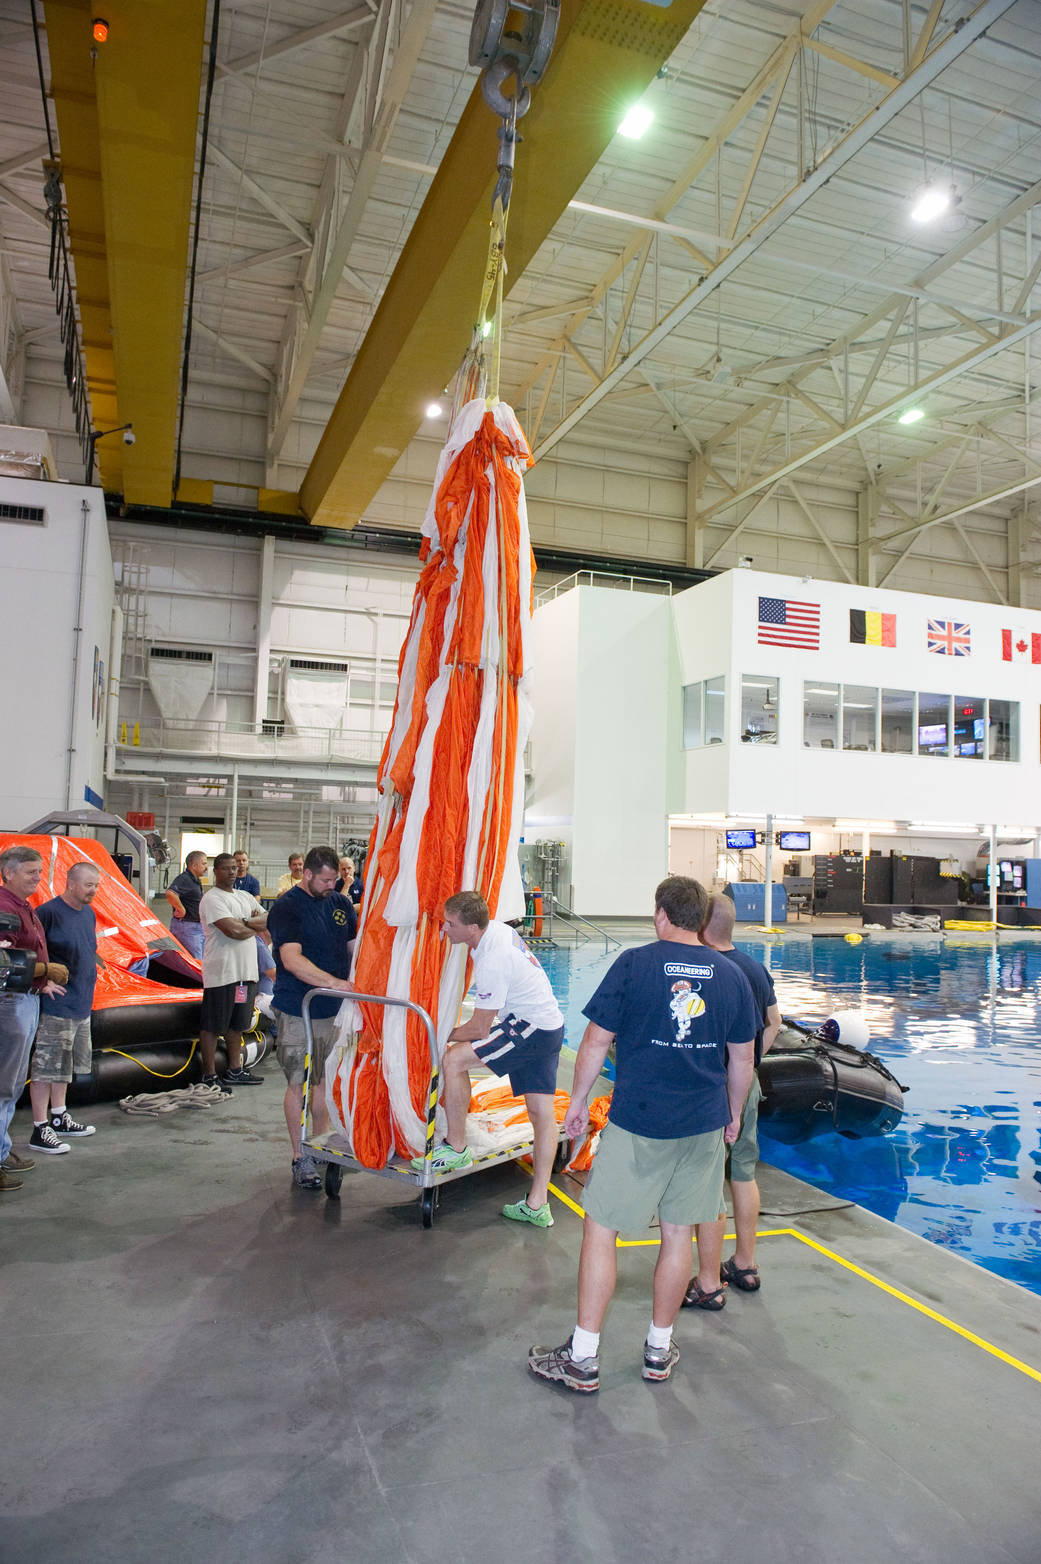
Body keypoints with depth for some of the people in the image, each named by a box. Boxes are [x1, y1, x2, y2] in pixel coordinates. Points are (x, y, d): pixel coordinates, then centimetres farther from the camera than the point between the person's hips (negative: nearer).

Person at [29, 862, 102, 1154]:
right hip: (56, 1005, -9)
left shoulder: (89, 913, 10)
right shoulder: (49, 912, -16)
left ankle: (59, 1118, 32)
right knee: (46, 1066, -2)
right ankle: (40, 1130, 6)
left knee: (65, 1065, 19)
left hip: (82, 1004, 9)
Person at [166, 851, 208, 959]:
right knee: (195, 962, -10)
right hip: (187, 925, -10)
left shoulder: (196, 880, 14)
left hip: (198, 926, 10)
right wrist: (181, 910, -24)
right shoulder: (184, 879, -17)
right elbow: (170, 893, -35)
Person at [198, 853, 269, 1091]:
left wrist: (246, 922, -11)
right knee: (212, 1027, -1)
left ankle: (234, 1071, 25)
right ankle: (209, 1076, 5)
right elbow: (233, 931, -20)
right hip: (221, 972, -8)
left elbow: (270, 920, 6)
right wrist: (255, 928, -1)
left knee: (237, 1024, 15)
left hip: (246, 971, 8)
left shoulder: (245, 897, 17)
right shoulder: (212, 899, -9)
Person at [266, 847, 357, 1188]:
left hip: (335, 1007, 5)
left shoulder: (341, 904, 9)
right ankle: (301, 1157, 13)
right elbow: (292, 959, -22)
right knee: (299, 1083, 3)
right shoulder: (287, 907, -11)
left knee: (324, 1080, 14)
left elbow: (355, 947, 16)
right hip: (297, 1010, -5)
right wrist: (332, 981, -32)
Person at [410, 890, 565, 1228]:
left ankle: (456, 1147, 2)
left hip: (530, 1028, -10)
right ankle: (537, 1204, 14)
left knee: (453, 1059, -12)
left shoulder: (492, 963, -24)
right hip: (551, 1025, 10)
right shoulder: (496, 928, 1)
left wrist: (445, 1036, 1)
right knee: (541, 1112, 9)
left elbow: (480, 1028, -15)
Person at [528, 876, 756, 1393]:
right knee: (678, 1235, 15)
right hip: (704, 1127, 4)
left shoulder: (634, 964, -10)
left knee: (600, 1231, 7)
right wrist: (734, 1114, 23)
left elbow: (595, 1043, -8)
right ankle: (659, 1350, 29)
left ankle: (582, 1360, 14)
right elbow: (742, 1059, 9)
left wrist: (578, 1100, 5)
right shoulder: (731, 974, 2)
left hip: (636, 1123, -4)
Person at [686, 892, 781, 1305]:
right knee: (743, 1175, 19)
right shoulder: (755, 966, 4)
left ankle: (709, 1284, 11)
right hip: (748, 1084, 8)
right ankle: (745, 1266, 33)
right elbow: (774, 1022, 14)